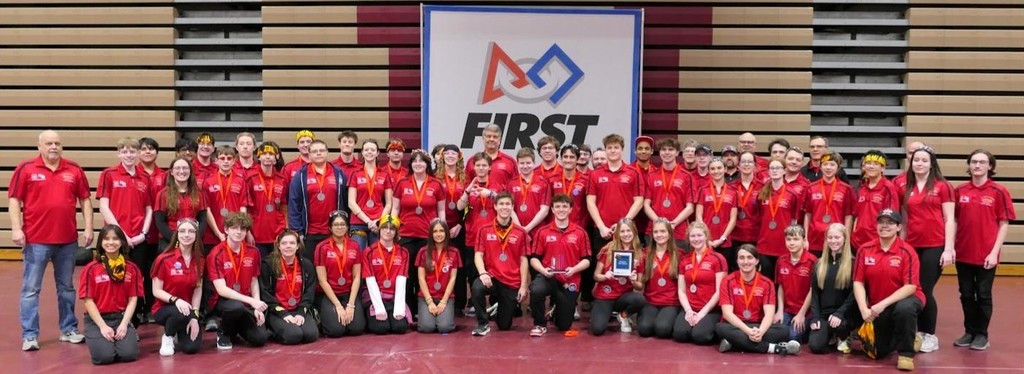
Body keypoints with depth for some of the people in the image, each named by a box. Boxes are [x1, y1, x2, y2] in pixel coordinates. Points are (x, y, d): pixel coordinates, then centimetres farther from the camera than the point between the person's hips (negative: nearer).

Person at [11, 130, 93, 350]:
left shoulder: (74, 170, 6)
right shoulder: (26, 169, -1)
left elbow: (85, 200, 10)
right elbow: (14, 200, -2)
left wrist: (88, 227, 3)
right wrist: (16, 228, -11)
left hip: (68, 240, 3)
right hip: (35, 240, -3)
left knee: (67, 287, 13)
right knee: (31, 289, 1)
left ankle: (69, 329, 23)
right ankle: (29, 335, 8)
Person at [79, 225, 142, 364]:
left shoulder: (131, 268, 3)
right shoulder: (91, 269, -5)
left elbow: (133, 299, 1)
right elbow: (88, 300, -6)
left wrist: (124, 324, -12)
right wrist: (103, 326, -14)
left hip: (121, 317, 2)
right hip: (97, 319, -2)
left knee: (129, 354, -21)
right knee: (104, 356, -24)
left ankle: (123, 334, 14)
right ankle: (95, 338, 11)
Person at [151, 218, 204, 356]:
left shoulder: (199, 260, -1)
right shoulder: (164, 259, -13)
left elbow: (198, 290, -1)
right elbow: (156, 291, -11)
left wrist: (194, 315, -13)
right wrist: (176, 300, -29)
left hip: (187, 308, 3)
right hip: (164, 308, -3)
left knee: (191, 347, -17)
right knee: (182, 314, -39)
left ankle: (180, 333, 20)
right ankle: (168, 337, -4)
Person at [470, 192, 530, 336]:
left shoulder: (520, 233, 1)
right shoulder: (484, 229, 0)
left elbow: (523, 260, 2)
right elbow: (478, 255, -2)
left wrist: (523, 286, -4)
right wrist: (482, 273, -21)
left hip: (512, 283, 1)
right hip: (491, 276, -1)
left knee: (504, 325, 6)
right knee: (477, 288, -37)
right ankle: (483, 324, -12)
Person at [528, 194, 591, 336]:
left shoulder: (580, 233, 1)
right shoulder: (542, 232, 0)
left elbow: (587, 260, 1)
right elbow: (534, 258, 2)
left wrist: (574, 269, -18)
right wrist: (543, 270, -18)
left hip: (570, 281, 1)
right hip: (548, 277, -1)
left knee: (564, 326, 6)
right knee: (535, 291, -37)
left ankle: (557, 307, 44)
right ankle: (540, 324, -9)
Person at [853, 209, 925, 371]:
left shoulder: (907, 251, -15)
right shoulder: (865, 250, -5)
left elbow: (910, 287, -21)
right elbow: (858, 283, -6)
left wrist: (883, 304, -28)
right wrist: (864, 309, -19)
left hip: (905, 299, -4)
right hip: (877, 308, 4)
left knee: (904, 308, -40)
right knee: (879, 352, 4)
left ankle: (906, 352, -17)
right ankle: (906, 339, 38)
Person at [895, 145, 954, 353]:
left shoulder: (942, 186, -1)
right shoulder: (904, 188, 8)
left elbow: (949, 220, -3)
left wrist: (949, 248, -9)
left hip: (935, 246, -4)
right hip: (912, 246, 4)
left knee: (925, 291, -2)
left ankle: (930, 336, 11)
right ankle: (919, 332, 18)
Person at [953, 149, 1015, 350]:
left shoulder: (999, 192, -5)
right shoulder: (960, 191, 4)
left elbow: (1004, 224, -5)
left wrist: (994, 252, -11)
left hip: (986, 255, -3)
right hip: (963, 253, 3)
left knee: (983, 295, 7)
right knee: (966, 295, 11)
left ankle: (982, 334, 20)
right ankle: (969, 332, 25)